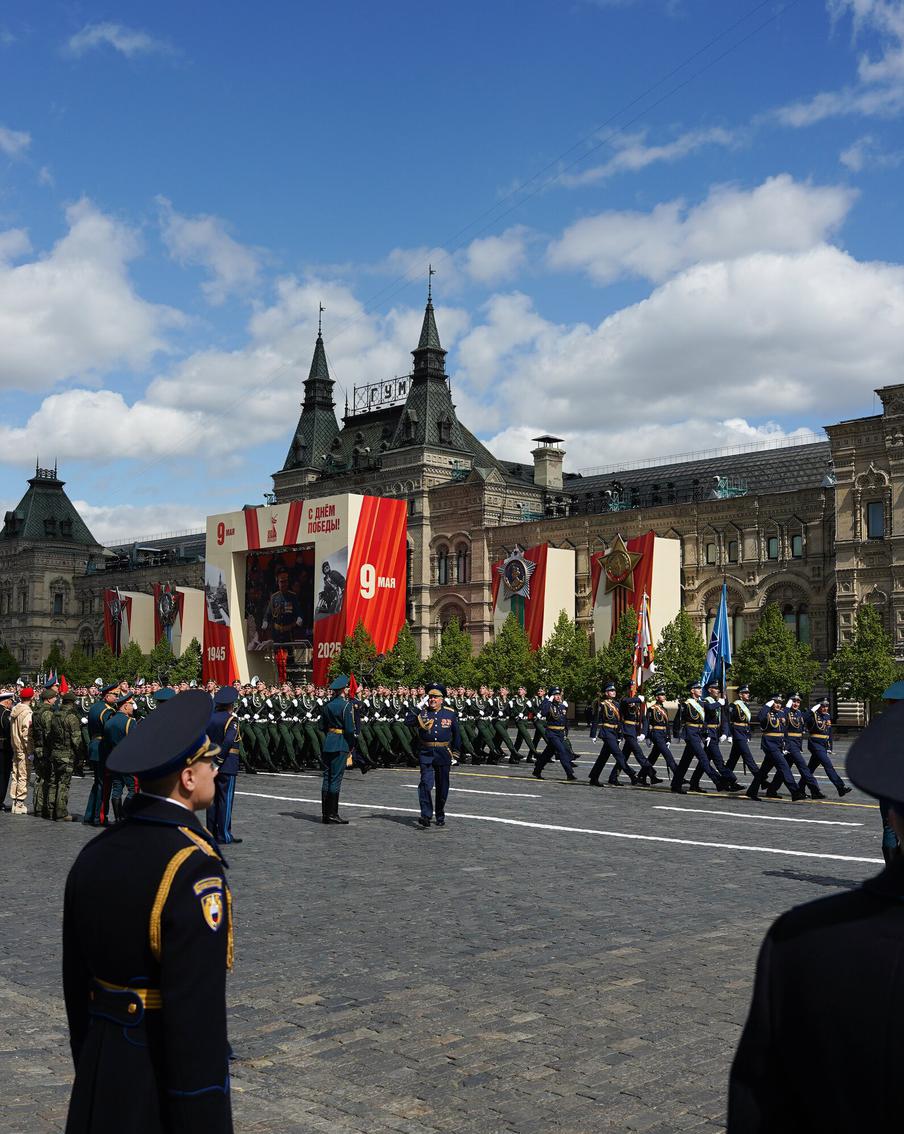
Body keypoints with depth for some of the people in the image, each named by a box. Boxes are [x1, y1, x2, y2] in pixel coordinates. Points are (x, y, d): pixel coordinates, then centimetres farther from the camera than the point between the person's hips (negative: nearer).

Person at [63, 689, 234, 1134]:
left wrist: (90, 1067, 21)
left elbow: (76, 982, 9)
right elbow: (196, 1009, -25)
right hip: (164, 1081, -7)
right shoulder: (193, 867, -22)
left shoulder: (94, 853, 1)